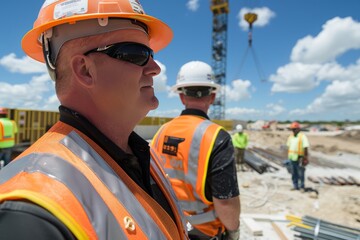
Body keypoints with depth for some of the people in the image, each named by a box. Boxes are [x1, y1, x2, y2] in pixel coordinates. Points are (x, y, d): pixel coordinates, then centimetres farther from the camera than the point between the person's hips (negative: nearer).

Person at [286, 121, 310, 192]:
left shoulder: (302, 136, -9)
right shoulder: (290, 136, 9)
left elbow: (306, 147, -10)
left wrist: (306, 158, -12)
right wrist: (288, 156, 14)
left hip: (299, 158, -6)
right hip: (292, 157, 6)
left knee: (300, 173, -1)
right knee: (293, 173, 10)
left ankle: (302, 187, 11)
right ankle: (295, 186, 20)